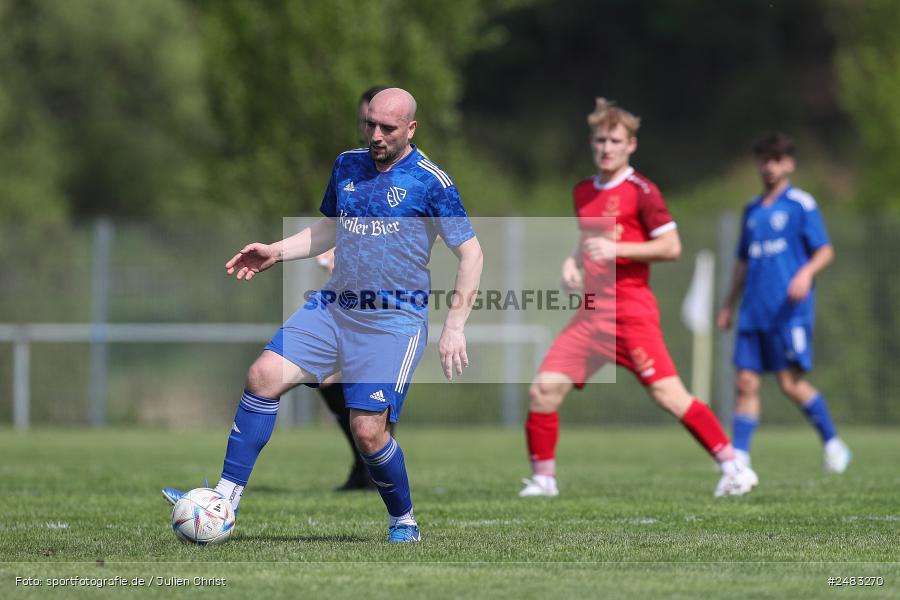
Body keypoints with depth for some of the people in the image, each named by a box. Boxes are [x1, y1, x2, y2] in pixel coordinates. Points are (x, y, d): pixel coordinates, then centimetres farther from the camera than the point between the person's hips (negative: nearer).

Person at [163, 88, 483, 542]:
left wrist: (454, 327, -12)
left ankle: (404, 522, 14)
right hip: (334, 307, 5)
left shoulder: (430, 182, -8)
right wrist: (276, 252, 11)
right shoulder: (347, 166, 9)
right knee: (263, 376, -12)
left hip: (394, 321, -5)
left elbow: (471, 253, -6)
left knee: (368, 432, -12)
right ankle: (226, 498, -7)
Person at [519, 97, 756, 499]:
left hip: (631, 311, -6)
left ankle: (733, 468, -8)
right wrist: (574, 261, 9)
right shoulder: (583, 191, 15)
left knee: (668, 394, -14)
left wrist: (618, 249, -19)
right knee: (543, 389, -3)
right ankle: (542, 479, 10)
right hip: (591, 312, 7)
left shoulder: (640, 191, -6)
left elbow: (671, 247, -10)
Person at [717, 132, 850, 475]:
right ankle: (739, 457, -2)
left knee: (791, 383, -9)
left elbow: (825, 251, -3)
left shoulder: (801, 205, 0)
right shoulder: (752, 210, 17)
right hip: (754, 312, 6)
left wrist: (806, 273, -22)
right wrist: (729, 305, 22)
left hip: (791, 309, -6)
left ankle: (833, 443, 8)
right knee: (746, 382, -2)